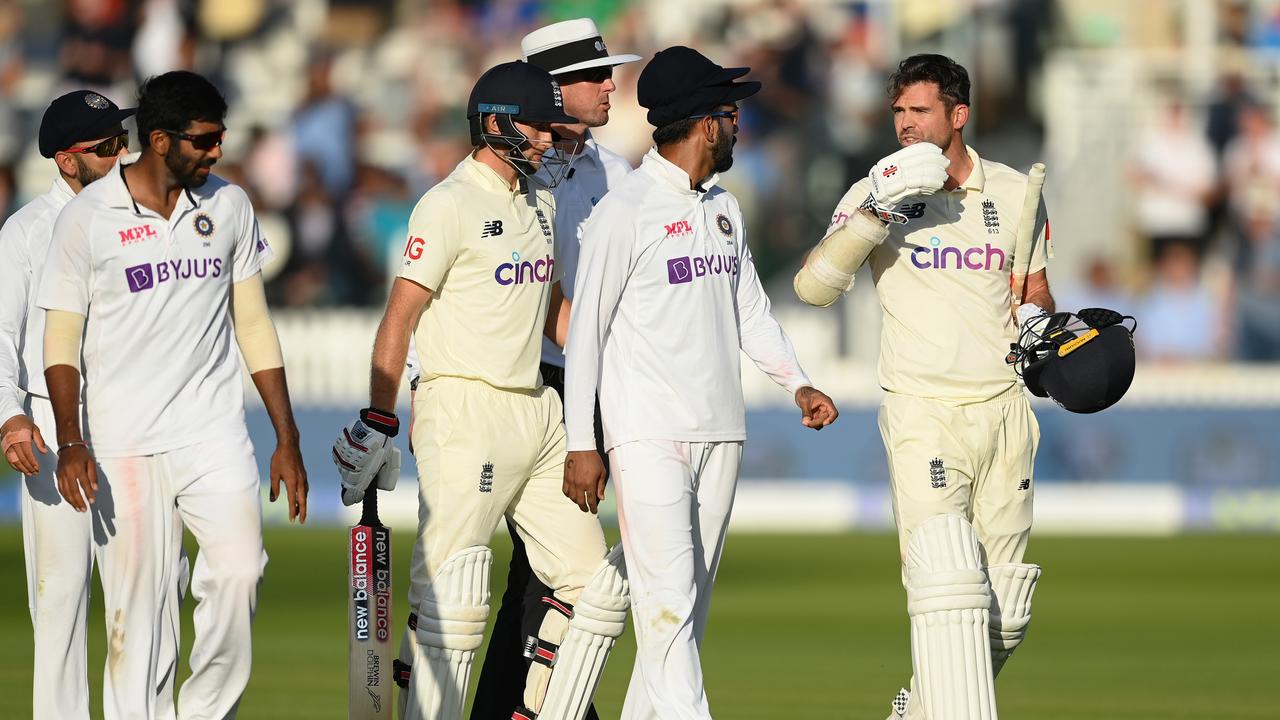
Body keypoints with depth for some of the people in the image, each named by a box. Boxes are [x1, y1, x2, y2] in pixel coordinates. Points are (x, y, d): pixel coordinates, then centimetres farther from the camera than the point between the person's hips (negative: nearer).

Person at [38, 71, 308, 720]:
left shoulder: (229, 206, 9)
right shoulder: (87, 217, -2)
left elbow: (254, 326, 14)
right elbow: (61, 342, 0)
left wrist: (287, 440, 11)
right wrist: (70, 442, -12)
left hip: (214, 432, 3)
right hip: (123, 443, -3)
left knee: (239, 574, -13)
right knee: (133, 605, -4)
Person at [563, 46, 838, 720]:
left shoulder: (724, 208, 14)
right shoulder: (624, 210, -8)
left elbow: (750, 310, 21)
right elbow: (585, 328, -7)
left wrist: (797, 383, 5)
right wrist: (580, 444, -9)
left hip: (720, 435, 8)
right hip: (647, 436, -8)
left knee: (691, 604, 7)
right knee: (669, 602, -13)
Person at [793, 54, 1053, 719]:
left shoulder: (1014, 193, 8)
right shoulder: (878, 191, 0)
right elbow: (813, 285, -13)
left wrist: (1034, 318, -3)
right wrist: (876, 212, -24)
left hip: (1003, 409, 3)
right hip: (922, 414, -3)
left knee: (1003, 607, 6)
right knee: (949, 589, -18)